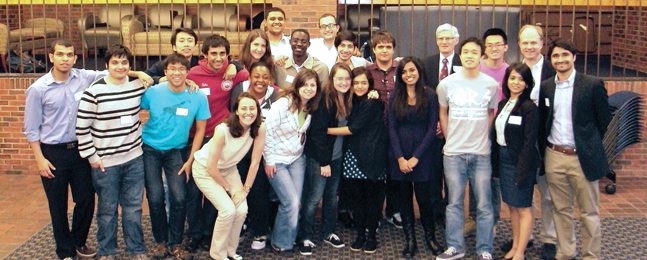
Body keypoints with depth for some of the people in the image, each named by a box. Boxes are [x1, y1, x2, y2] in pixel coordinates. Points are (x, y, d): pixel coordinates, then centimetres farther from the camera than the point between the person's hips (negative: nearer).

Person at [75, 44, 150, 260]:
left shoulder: (138, 86, 1)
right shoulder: (95, 91, -11)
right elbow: (82, 127, -8)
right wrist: (91, 157, -7)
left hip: (134, 158, 3)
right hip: (105, 162, -3)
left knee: (133, 206, 11)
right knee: (107, 208, 9)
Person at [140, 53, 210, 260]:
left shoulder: (198, 97, -11)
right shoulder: (152, 92, -12)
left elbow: (200, 129, -2)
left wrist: (190, 160, -3)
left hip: (175, 151, 0)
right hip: (150, 150, 0)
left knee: (178, 198, -7)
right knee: (155, 198, -2)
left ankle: (175, 243, 13)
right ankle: (160, 240, 20)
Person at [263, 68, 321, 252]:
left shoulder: (311, 108, 0)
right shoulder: (283, 104, -19)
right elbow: (266, 132, -17)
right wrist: (268, 160, -13)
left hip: (297, 159, 6)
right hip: (277, 161, -6)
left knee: (296, 201, 1)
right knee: (291, 202, -9)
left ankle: (290, 238, 21)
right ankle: (280, 242, 11)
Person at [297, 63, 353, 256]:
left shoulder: (348, 101, 4)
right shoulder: (325, 99, -16)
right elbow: (317, 131, -17)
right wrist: (324, 161, -17)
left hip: (337, 157, 6)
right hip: (319, 157, -6)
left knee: (332, 196, 15)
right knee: (314, 197, -1)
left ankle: (328, 233, 28)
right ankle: (305, 238, 10)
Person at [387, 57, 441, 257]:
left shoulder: (429, 95, -2)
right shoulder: (395, 97, 5)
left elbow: (431, 130, -5)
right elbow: (392, 128, 1)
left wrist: (415, 157, -11)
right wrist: (400, 158, -9)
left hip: (422, 155, -2)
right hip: (399, 156, 2)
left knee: (424, 199, 1)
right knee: (405, 198, 8)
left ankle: (430, 237, 20)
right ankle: (410, 239, 18)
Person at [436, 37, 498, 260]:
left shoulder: (491, 84, 0)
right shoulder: (446, 84, 1)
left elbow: (491, 113, 14)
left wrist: (482, 138, 8)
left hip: (481, 153, 0)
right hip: (453, 153, 0)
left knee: (484, 205, 3)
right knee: (454, 203, 7)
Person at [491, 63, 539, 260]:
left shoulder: (529, 108, -13)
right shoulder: (503, 104, 9)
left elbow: (529, 142, -16)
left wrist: (522, 171, -19)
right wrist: (495, 163, 8)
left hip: (520, 161, -7)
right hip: (503, 159, 7)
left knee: (522, 208, 2)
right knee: (511, 206, 14)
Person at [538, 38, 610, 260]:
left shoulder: (593, 85, -5)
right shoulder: (546, 86, 6)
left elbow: (604, 121, 0)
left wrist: (590, 144, 3)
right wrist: (544, 147, 7)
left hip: (583, 158, -3)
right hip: (554, 157, 4)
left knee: (589, 212, 6)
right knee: (560, 209, 13)